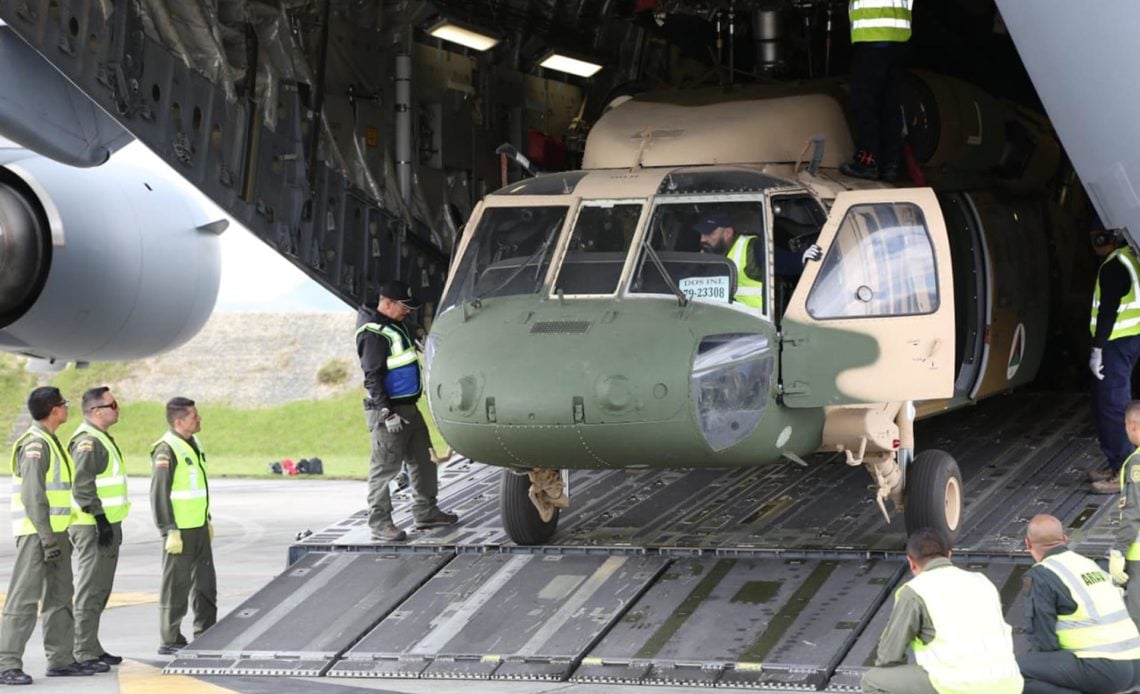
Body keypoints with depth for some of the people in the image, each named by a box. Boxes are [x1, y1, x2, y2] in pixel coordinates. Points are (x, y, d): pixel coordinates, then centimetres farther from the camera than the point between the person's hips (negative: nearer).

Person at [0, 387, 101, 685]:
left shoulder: (50, 442, 16)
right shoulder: (35, 445, -15)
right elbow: (33, 497, -21)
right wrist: (47, 539, -22)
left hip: (55, 532, 10)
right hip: (38, 534, -10)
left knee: (60, 597, 14)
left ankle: (61, 659, 21)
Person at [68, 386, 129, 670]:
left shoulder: (102, 439, 18)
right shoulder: (88, 442, -15)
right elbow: (82, 486, -23)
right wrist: (100, 519, -24)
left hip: (107, 526, 10)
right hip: (93, 529, -10)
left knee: (100, 591, 15)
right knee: (89, 591, -8)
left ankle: (92, 648, 22)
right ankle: (84, 653, -6)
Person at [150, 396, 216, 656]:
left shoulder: (193, 445, 13)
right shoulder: (166, 450, -16)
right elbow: (159, 494, -19)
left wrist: (208, 520, 23)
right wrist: (170, 531, -21)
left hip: (200, 528, 9)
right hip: (180, 531, -9)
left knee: (206, 583, 14)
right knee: (176, 586, -2)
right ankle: (171, 641, 5)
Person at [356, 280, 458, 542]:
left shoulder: (395, 326, 14)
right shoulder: (373, 334, -17)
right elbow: (373, 378, -21)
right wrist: (387, 413, -24)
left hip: (408, 407, 10)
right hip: (388, 411, -10)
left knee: (423, 460, 16)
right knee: (385, 467, -6)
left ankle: (425, 512, 26)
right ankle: (379, 524, -2)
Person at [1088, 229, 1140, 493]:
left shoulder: (1113, 266, -17)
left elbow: (1108, 310, -21)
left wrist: (1097, 349, -19)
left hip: (1117, 342, -11)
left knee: (1112, 405, -9)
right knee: (1104, 403, 18)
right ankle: (1115, 463, 24)